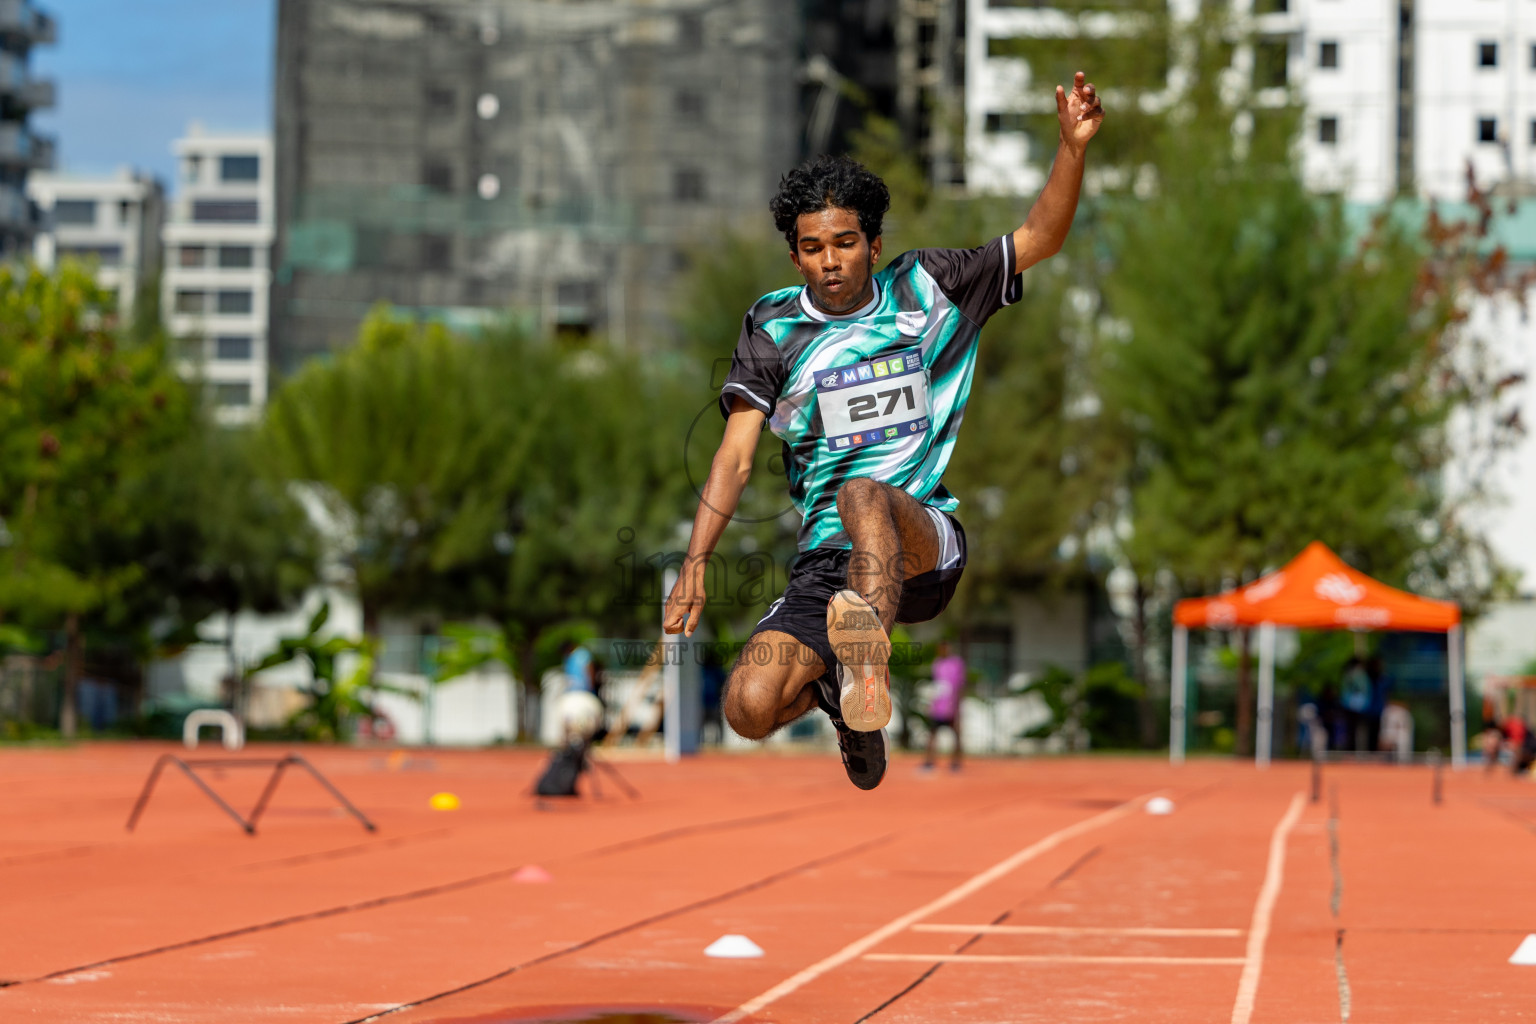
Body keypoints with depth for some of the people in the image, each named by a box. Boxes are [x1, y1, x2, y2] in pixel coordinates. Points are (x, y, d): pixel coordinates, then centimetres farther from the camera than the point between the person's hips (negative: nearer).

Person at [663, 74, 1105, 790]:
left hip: (926, 547, -2)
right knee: (749, 707, -20)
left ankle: (866, 656, -56)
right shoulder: (774, 328, 8)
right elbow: (736, 455, 3)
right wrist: (695, 562, -9)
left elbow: (1040, 238, 10)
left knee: (864, 495, -37)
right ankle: (841, 691, 15)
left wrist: (1073, 147, -7)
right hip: (826, 563, 2)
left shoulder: (924, 293, 10)